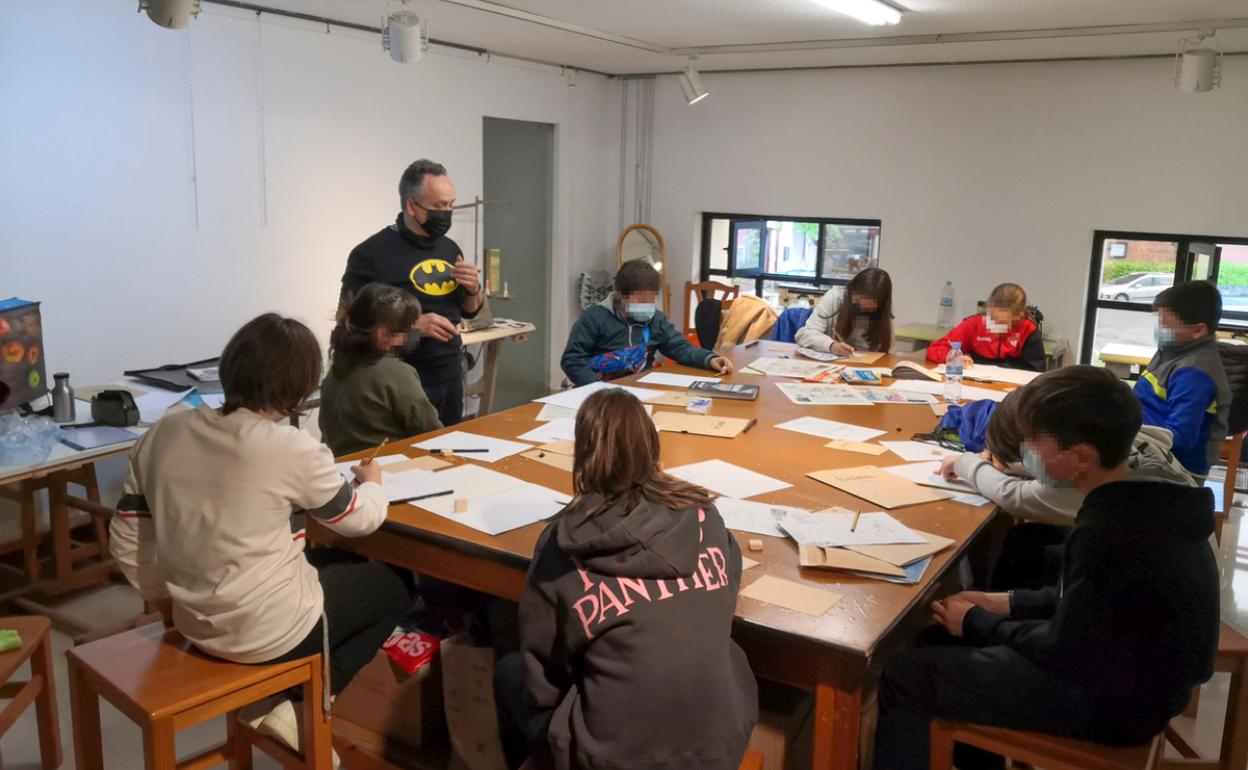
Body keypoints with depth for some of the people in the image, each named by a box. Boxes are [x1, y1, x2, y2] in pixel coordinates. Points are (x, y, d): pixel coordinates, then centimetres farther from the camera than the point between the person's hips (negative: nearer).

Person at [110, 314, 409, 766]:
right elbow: (359, 520, -4)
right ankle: (298, 707, 7)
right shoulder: (294, 450, -21)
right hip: (269, 631, -6)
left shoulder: (163, 434, -4)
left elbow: (126, 539, 1)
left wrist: (169, 596, 17)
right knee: (390, 589, 21)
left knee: (336, 565, 29)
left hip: (195, 622, 7)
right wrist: (371, 482, 18)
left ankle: (272, 699, 18)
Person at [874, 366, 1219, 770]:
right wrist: (1010, 603, 6)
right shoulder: (1145, 499, -3)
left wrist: (977, 622, -6)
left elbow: (1062, 652, -21)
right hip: (1142, 671, 9)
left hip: (1115, 699, -9)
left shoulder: (1107, 533, -32)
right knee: (944, 642, 18)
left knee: (905, 675, -9)